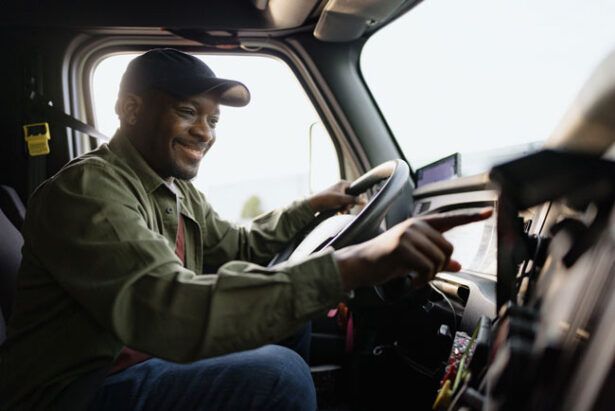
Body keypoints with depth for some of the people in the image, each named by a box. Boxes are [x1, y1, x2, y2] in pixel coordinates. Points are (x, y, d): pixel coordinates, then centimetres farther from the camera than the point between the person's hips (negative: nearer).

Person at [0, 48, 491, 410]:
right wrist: (354, 263, -44)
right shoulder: (88, 188, -21)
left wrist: (312, 205, 12)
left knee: (293, 308, 7)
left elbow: (238, 246, 23)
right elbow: (167, 311, -38)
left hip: (144, 361, 9)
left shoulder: (179, 192, 8)